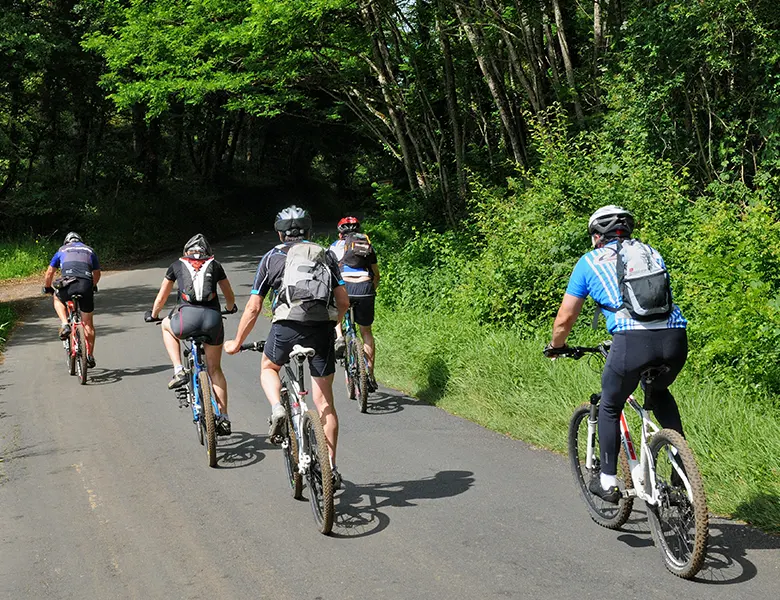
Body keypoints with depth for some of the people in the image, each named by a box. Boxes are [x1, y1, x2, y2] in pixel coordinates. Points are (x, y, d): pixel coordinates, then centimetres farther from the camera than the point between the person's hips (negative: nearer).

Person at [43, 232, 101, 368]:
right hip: (86, 285, 1)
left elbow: (49, 273, 25)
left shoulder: (62, 250, 25)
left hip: (68, 284, -1)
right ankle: (90, 356, 17)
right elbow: (97, 274, 37)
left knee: (58, 299, 34)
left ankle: (65, 325, 10)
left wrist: (47, 288, 42)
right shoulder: (90, 251, 29)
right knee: (88, 322, 15)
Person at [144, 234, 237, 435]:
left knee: (167, 326, 34)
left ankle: (179, 371, 17)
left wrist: (153, 315, 51)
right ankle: (224, 418, 15)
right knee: (214, 369, 19)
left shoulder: (177, 265, 23)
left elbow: (161, 299, 31)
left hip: (188, 317, -2)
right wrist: (230, 308, 59)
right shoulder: (215, 265, 24)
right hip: (213, 319, 2)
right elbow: (230, 297, 36)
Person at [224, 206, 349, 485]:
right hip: (323, 329, 2)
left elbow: (253, 308, 13)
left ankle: (277, 409, 0)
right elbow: (344, 301, 16)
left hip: (287, 325, -2)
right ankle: (331, 467, 10)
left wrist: (236, 343, 24)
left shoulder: (272, 257, 16)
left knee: (268, 367, 29)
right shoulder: (325, 255, 21)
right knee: (324, 401, 11)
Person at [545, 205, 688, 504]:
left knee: (610, 407, 21)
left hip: (632, 341, -4)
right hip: (676, 338, 4)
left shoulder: (590, 261, 18)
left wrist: (555, 347, 41)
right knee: (659, 392, 34)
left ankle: (608, 482, 25)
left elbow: (565, 319, 21)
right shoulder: (651, 252, 28)